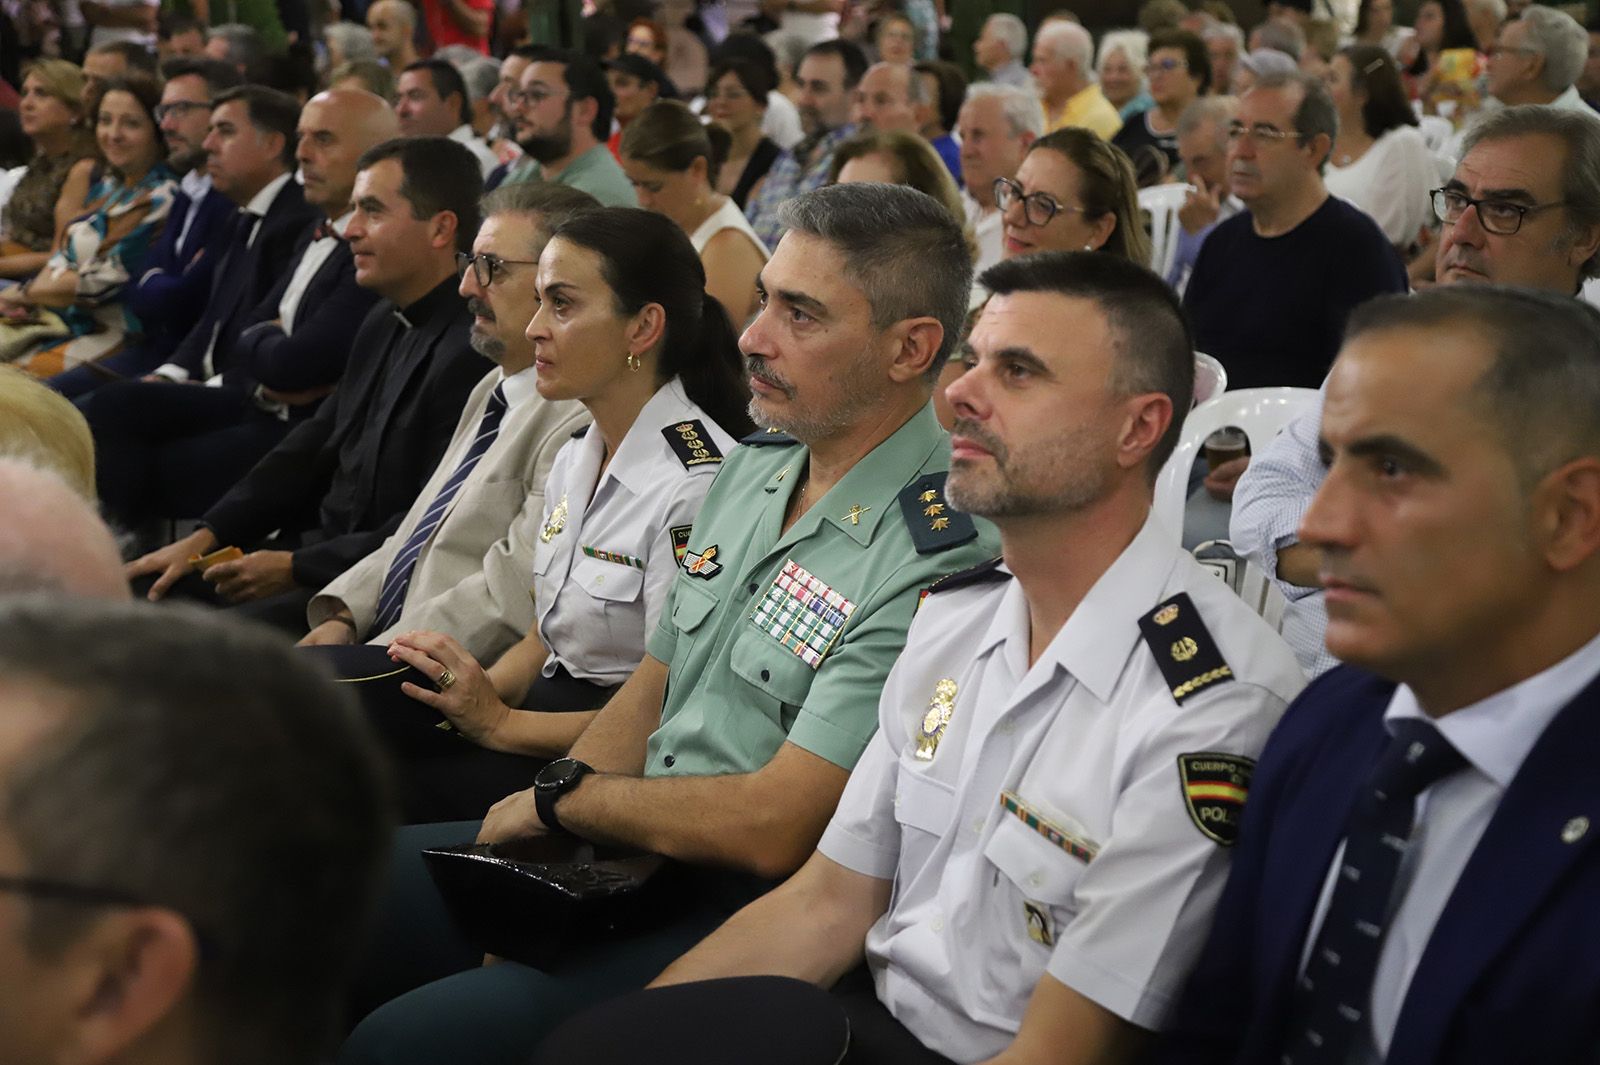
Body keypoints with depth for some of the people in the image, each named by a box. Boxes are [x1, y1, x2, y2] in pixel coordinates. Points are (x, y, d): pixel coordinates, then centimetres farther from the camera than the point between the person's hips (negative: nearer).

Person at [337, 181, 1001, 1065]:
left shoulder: (936, 553, -22)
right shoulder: (755, 467, 8)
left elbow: (771, 827, -24)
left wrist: (563, 795, -9)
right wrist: (538, 823, -2)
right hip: (629, 852, 9)